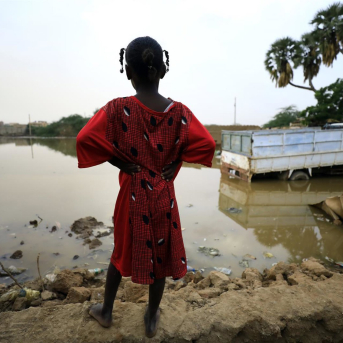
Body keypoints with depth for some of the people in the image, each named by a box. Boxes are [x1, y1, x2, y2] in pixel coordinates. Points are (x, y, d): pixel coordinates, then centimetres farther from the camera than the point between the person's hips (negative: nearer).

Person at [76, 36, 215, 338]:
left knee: (122, 252, 22)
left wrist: (120, 162, -11)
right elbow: (207, 144, -13)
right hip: (164, 195, 1)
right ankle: (152, 317, 40)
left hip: (132, 194, 0)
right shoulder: (179, 111, -10)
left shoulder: (118, 108, -14)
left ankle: (106, 311, 44)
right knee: (160, 255, 18)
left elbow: (85, 139, -22)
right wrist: (176, 162, -4)